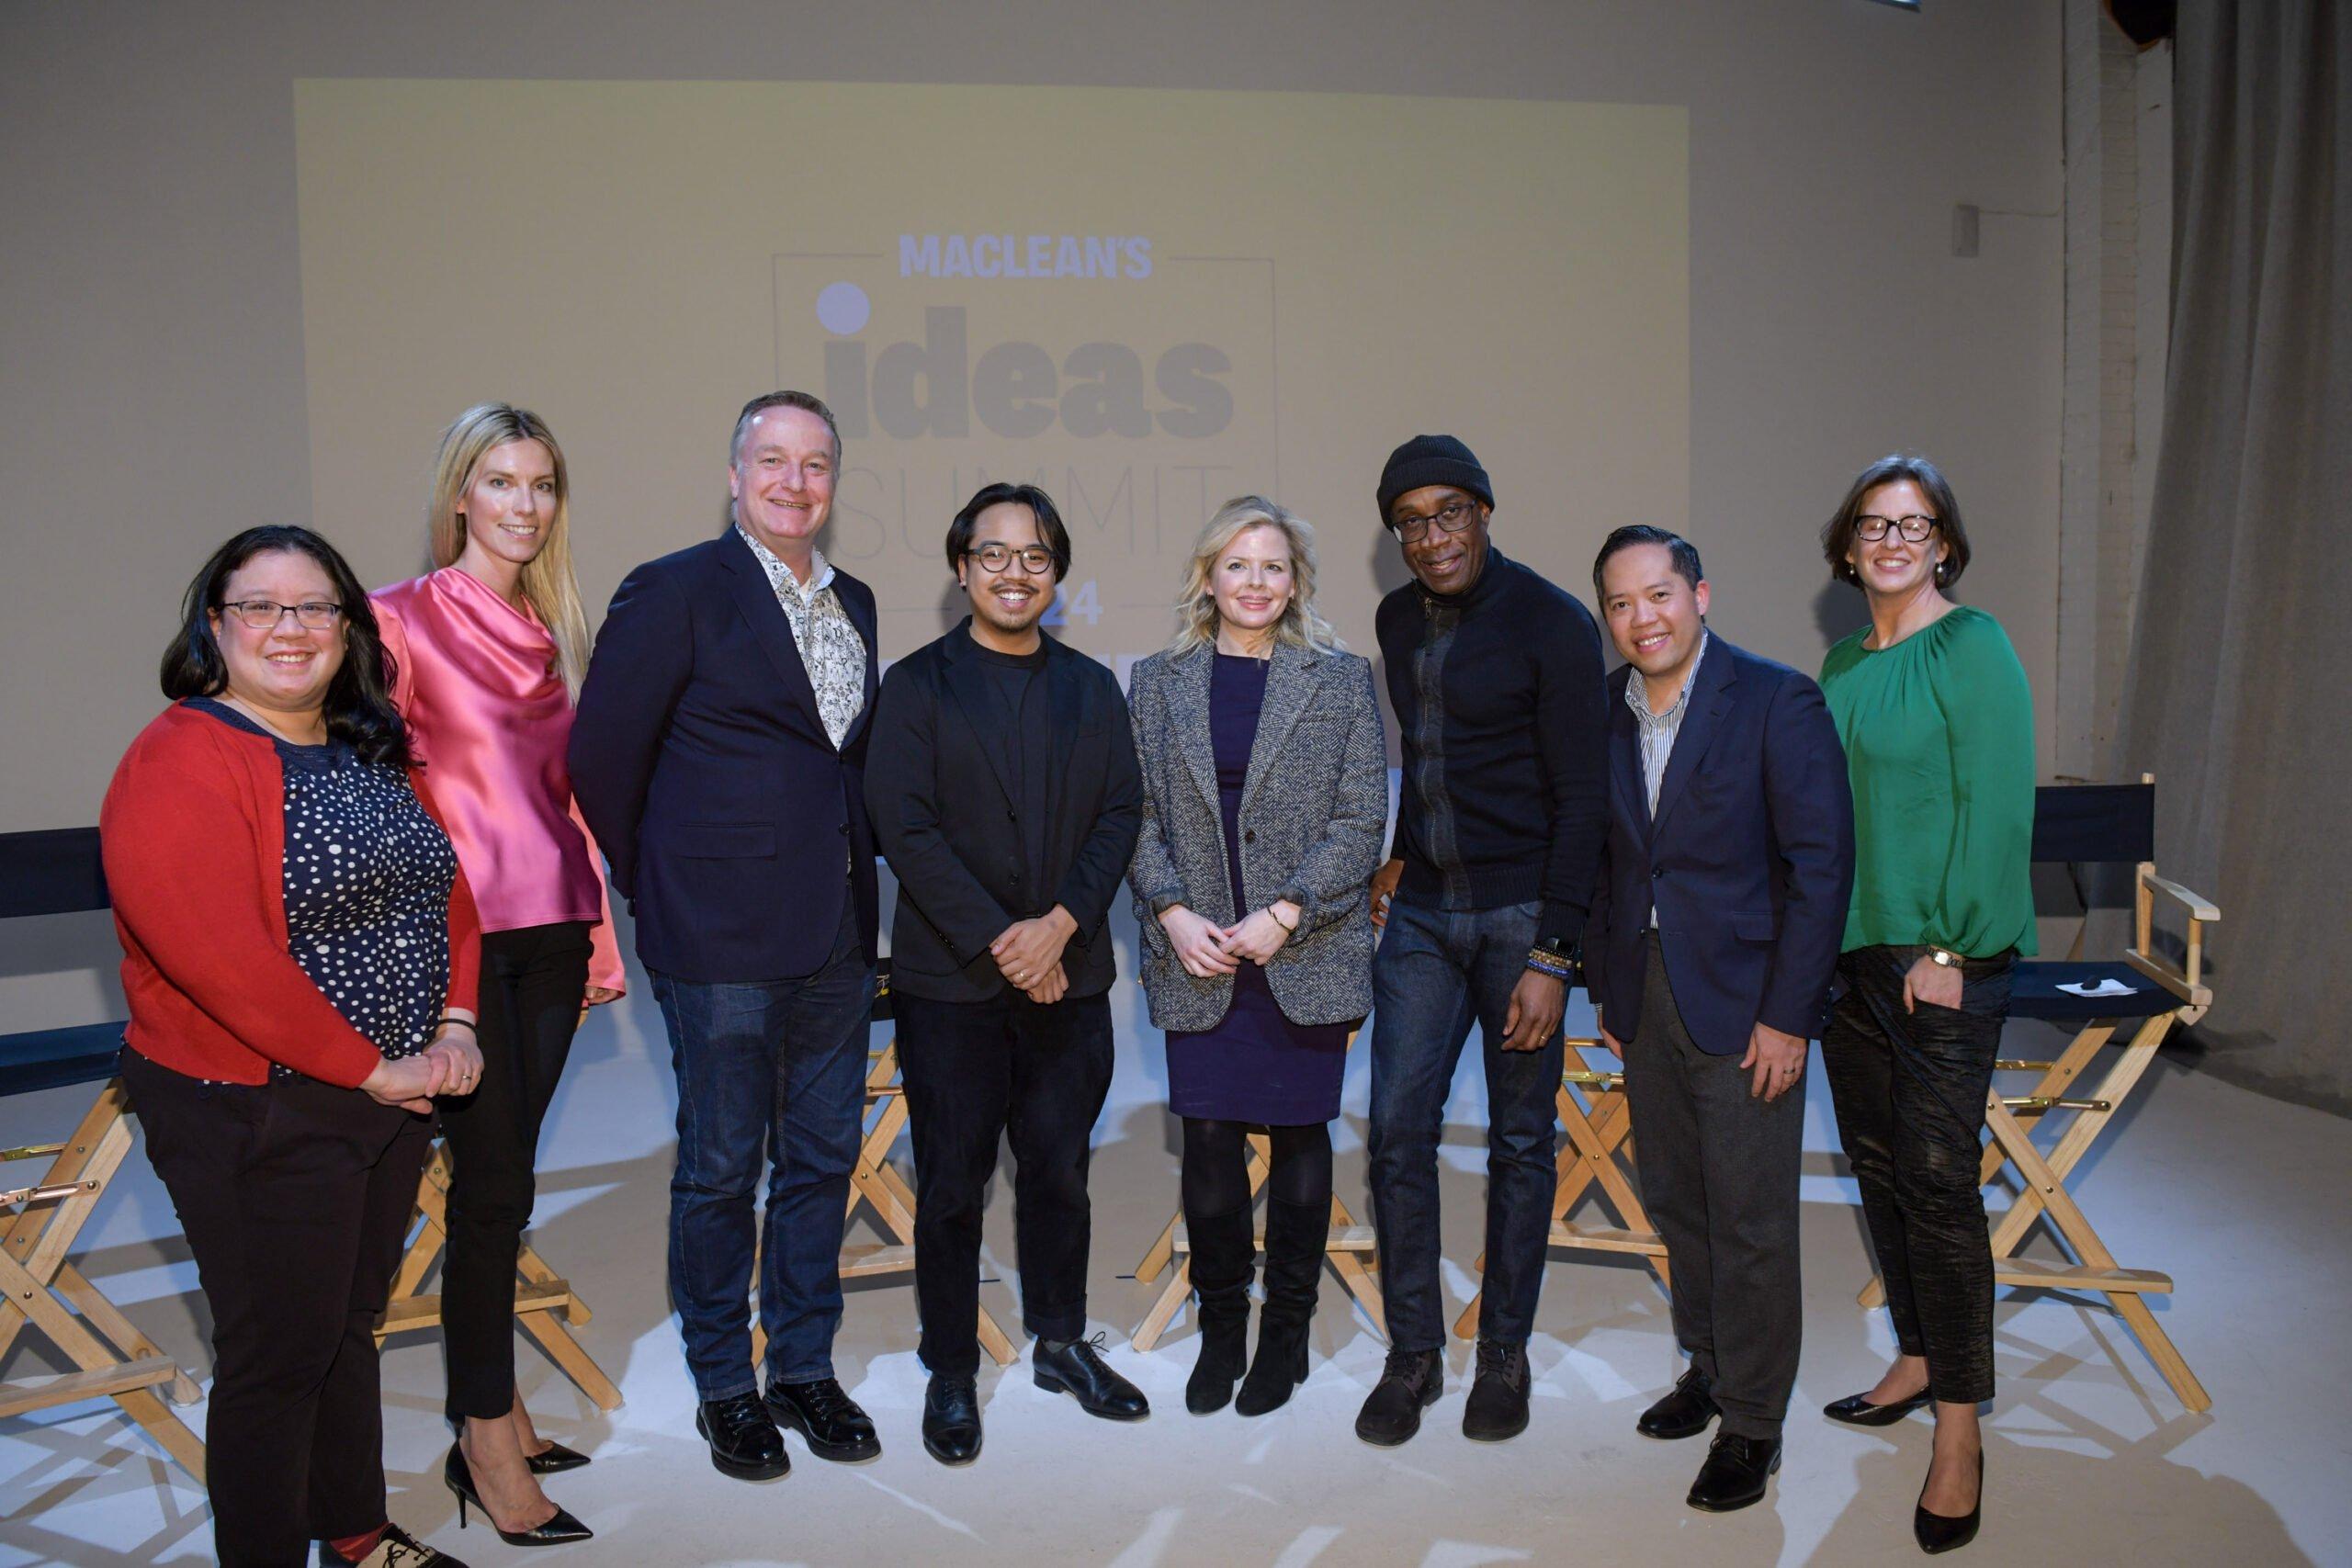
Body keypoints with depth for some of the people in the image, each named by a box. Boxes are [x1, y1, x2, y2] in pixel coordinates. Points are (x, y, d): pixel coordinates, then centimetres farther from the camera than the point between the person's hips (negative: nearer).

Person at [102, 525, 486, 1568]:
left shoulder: (376, 756, 10)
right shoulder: (180, 766, -17)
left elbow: (449, 888, 12)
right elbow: (223, 960, -25)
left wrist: (455, 1024, -3)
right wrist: (368, 1068, -19)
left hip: (394, 1094, 8)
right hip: (257, 1119, -8)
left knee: (351, 1325, 21)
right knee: (279, 1355, 5)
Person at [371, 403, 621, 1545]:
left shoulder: (554, 629, 13)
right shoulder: (405, 617, -5)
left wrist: (601, 929, 14)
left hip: (550, 925, 6)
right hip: (458, 926, -5)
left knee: (507, 1176, 12)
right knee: (495, 1181, -2)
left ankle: (492, 1411, 25)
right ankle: (488, 1438, 12)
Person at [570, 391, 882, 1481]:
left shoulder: (853, 603, 12)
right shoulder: (673, 593, -7)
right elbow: (602, 757, -6)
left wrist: (855, 881, 8)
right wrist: (660, 893, 0)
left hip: (836, 933, 6)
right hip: (723, 938, -6)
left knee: (821, 1157, 13)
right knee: (720, 1168, 6)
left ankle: (803, 1368, 29)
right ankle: (723, 1386, 23)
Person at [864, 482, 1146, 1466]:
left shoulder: (1091, 689, 10)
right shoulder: (917, 685, -1)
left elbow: (1120, 816, 4)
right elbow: (905, 828, -9)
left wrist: (1059, 925, -11)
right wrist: (998, 941, -15)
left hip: (1067, 976, 3)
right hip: (949, 981, -3)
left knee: (1059, 1170, 13)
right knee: (952, 1183, 6)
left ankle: (1060, 1342, 31)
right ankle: (950, 1374, 21)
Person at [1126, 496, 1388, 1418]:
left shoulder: (1341, 682, 3)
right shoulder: (1157, 682, 7)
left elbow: (1361, 822, -2)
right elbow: (1138, 815, 5)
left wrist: (1286, 913, -11)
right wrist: (1173, 912, -9)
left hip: (1306, 957, -1)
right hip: (1198, 959, 1)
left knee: (1299, 1136, 7)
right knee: (1208, 1140, 2)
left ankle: (1285, 1333, 23)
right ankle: (1220, 1329, 21)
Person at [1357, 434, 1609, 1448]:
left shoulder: (1552, 623, -10)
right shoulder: (1398, 622, 9)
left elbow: (1580, 800, -13)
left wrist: (1551, 956, -17)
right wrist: (1402, 856, 12)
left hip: (1520, 913, -5)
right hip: (1422, 912, 5)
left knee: (1520, 1138, 7)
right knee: (1398, 1127, 2)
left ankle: (1505, 1353, 23)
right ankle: (1413, 1353, 17)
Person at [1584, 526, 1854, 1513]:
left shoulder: (1777, 702, -12)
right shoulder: (1604, 712, 5)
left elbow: (1821, 865, -12)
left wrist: (1787, 1016, -14)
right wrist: (1605, 989, 10)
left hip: (1744, 1000, -5)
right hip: (1646, 998, 5)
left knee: (1750, 1222, 3)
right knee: (1676, 1204, 16)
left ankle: (1752, 1423, 20)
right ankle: (1707, 1366, 37)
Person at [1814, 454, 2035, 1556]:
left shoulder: (1973, 649, -8)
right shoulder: (1845, 665, 12)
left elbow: (1994, 807, -13)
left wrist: (1948, 948, -16)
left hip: (1942, 960, -7)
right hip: (1847, 949, 7)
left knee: (1937, 1179, -4)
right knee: (1878, 1164, 14)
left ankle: (1959, 1431, 7)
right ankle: (1916, 1361, 31)